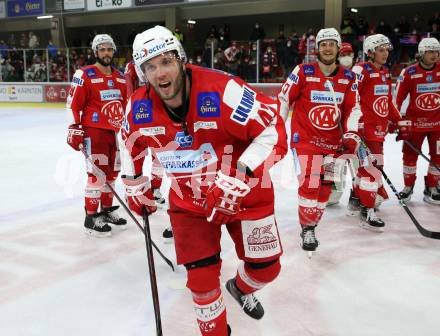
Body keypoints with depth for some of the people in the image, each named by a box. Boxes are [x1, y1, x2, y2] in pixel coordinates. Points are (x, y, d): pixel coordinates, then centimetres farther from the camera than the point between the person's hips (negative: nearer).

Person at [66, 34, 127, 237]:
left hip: (114, 132, 7)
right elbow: (73, 105, -11)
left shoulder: (120, 78, 11)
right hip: (93, 132, -7)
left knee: (112, 172, 15)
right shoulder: (84, 75, -10)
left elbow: (125, 104, 20)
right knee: (97, 174, -8)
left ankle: (107, 209, 31)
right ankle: (91, 218, 3)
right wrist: (75, 129, -15)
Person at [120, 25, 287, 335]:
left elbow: (274, 130, -27)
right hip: (189, 202, 2)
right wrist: (136, 186, 15)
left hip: (246, 194, -2)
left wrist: (240, 176, -35)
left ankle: (241, 289, 46)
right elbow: (131, 144, 11)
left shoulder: (222, 91, -29)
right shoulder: (139, 108, -12)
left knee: (266, 267, 10)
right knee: (202, 278, 0)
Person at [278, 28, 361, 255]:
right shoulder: (303, 72, -8)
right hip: (305, 138, -4)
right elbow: (283, 99, -3)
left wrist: (351, 134, -6)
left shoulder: (348, 77, 4)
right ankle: (307, 229, 4)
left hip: (334, 140, 5)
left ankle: (311, 224, 25)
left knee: (325, 185, 8)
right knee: (309, 184, -12)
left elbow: (353, 108, 7)